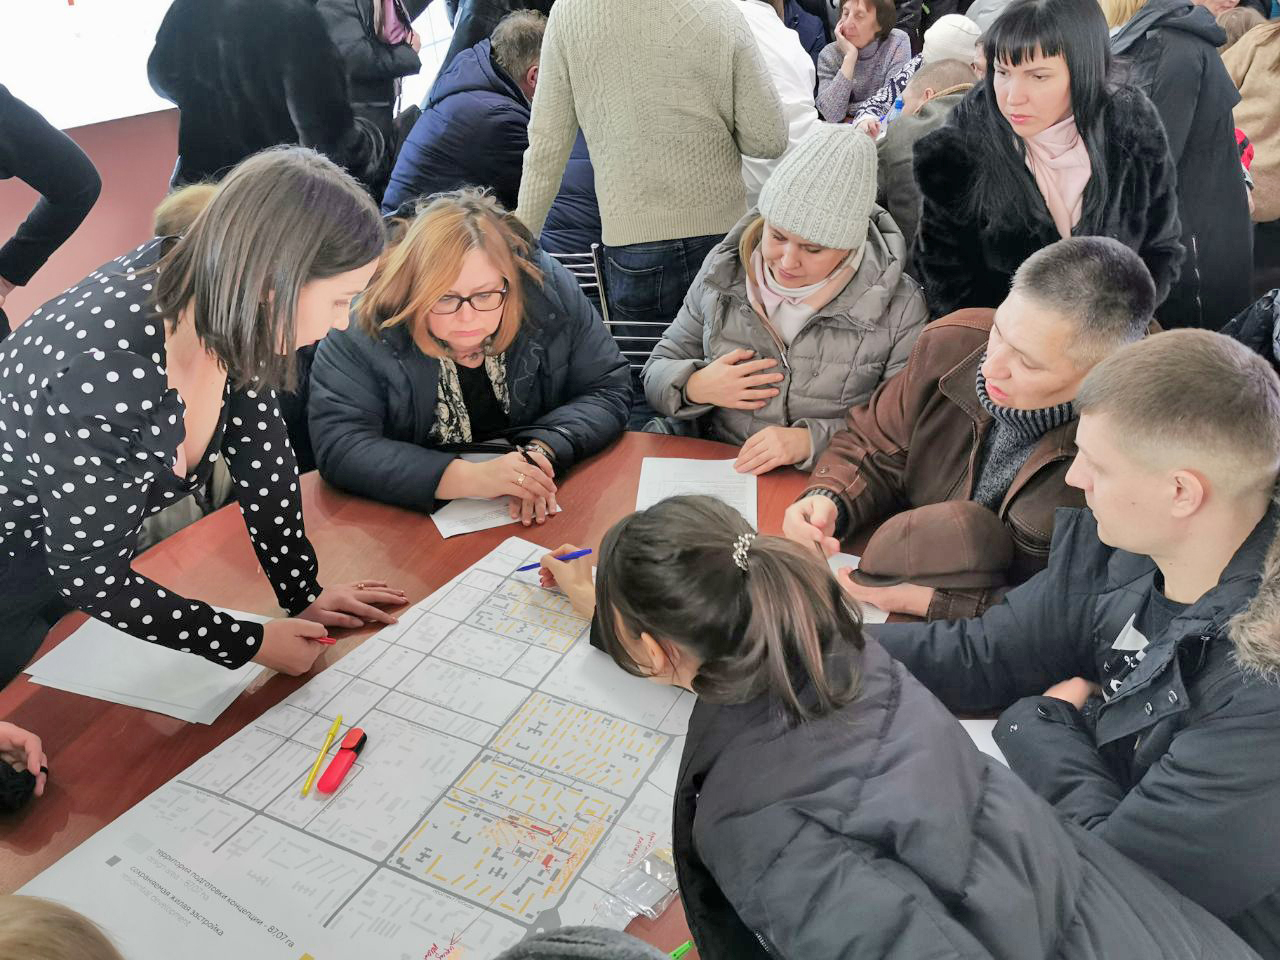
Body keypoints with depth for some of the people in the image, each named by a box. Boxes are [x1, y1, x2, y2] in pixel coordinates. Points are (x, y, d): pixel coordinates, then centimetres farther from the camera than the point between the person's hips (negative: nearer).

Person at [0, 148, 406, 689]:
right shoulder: (106, 374, -39)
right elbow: (88, 577, -28)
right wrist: (250, 643, -19)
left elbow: (260, 452, -7)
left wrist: (303, 596, -2)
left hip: (75, 555, 6)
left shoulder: (221, 304, -19)